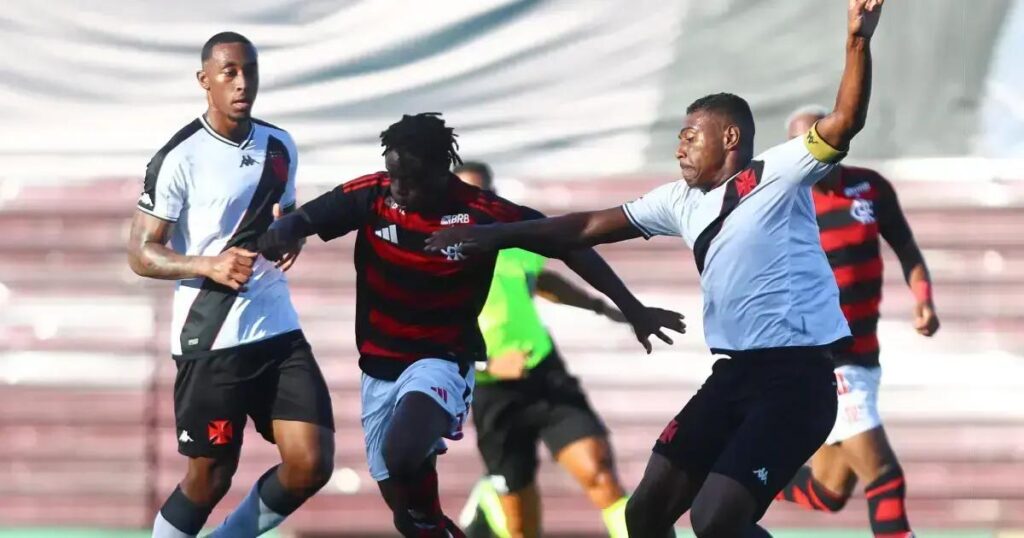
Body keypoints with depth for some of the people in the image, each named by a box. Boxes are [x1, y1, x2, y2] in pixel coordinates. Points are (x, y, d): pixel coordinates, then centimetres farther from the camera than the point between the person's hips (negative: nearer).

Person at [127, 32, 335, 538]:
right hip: (210, 340, -5)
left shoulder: (280, 147, 8)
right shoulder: (180, 158, -10)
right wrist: (210, 265, -25)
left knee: (311, 465, -5)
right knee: (210, 477, 1)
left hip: (279, 330, 5)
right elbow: (140, 254, -9)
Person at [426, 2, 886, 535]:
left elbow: (844, 121, -21)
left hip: (795, 377, -8)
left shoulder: (778, 176, -6)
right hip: (734, 372, 8)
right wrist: (491, 236, 20)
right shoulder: (682, 201, 15)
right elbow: (591, 226, 21)